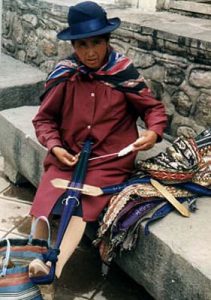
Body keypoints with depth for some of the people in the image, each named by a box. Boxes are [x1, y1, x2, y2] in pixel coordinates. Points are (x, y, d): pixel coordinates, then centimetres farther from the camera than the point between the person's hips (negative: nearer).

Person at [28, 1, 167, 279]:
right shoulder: (65, 75, -3)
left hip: (110, 159, -2)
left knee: (82, 205, -25)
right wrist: (55, 147, -10)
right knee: (42, 205, -19)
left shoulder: (124, 73, -6)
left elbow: (154, 108, 4)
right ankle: (37, 262, -18)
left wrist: (153, 132, -16)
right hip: (67, 156, 3)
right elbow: (44, 118, 7)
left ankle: (55, 266, -32)